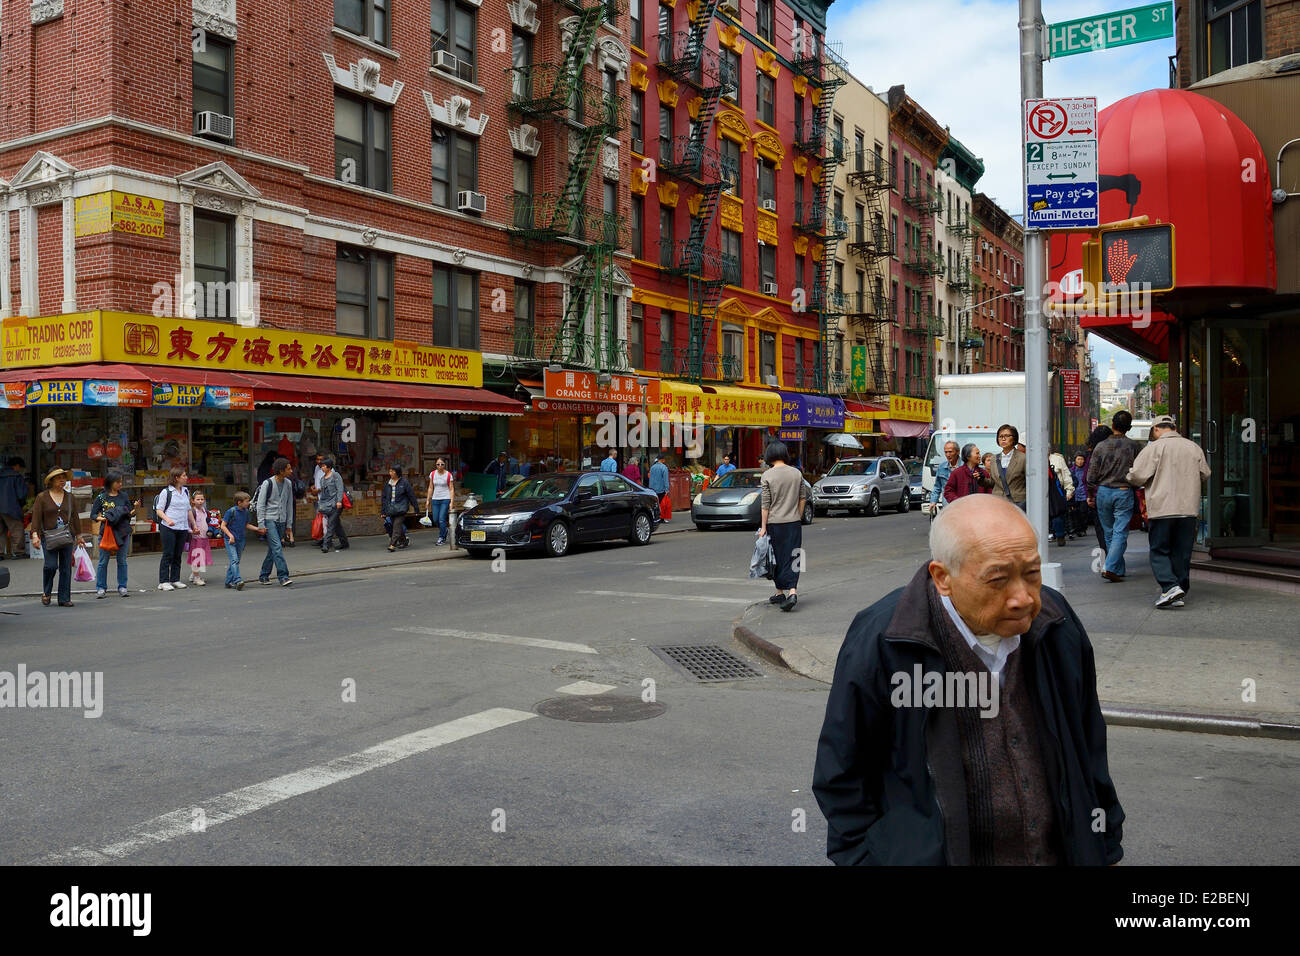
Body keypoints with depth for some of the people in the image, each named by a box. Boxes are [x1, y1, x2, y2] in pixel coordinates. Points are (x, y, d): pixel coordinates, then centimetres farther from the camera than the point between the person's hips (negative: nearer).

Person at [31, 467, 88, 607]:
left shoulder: (69, 496, 12)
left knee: (66, 568, 2)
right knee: (51, 565, -14)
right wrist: (35, 535, -14)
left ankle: (64, 598, 9)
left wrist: (79, 535, 16)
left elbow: (75, 517, 16)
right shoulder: (42, 497, 2)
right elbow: (36, 517, -3)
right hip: (49, 536, -3)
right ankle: (46, 593, 12)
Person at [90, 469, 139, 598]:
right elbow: (93, 515, 1)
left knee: (122, 561, 6)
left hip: (123, 532, 2)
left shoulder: (124, 496, 8)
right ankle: (101, 588, 10)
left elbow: (130, 514, 9)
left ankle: (122, 587, 13)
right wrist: (101, 518, -18)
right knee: (103, 561, 2)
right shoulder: (101, 497, 0)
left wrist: (135, 508, -10)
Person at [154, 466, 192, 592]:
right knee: (168, 554, -5)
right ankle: (163, 581, -1)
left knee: (178, 555, 9)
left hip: (182, 528, 6)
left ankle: (175, 579, 16)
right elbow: (159, 510, -5)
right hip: (168, 528, -6)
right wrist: (167, 520, -22)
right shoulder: (166, 492, -4)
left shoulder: (186, 491, 13)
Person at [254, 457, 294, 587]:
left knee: (272, 549, 10)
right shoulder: (268, 483, -9)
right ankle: (283, 576, -18)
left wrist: (289, 523, 14)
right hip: (269, 520, -6)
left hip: (281, 521, 6)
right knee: (277, 547, -15)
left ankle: (263, 576, 21)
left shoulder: (288, 483, 8)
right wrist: (261, 525, -10)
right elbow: (260, 505, -7)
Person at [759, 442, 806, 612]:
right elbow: (802, 499, 9)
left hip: (774, 522, -3)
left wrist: (763, 527, -4)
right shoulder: (796, 473, 3)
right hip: (794, 522, 3)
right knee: (791, 557, 3)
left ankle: (780, 592, 20)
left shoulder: (767, 475, -8)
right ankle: (793, 591, -12)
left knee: (777, 558, 10)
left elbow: (765, 504, -8)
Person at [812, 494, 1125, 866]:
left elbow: (1089, 753, 7)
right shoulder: (880, 643, -23)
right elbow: (842, 779, -13)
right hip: (932, 853, -4)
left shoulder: (1058, 625, -7)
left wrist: (1106, 848, 12)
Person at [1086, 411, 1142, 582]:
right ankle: (1110, 568, -16)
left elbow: (1091, 475, 0)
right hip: (1124, 493, -2)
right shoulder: (1133, 446, -4)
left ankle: (1119, 570, 18)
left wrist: (1090, 495, 12)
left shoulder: (1101, 446, -1)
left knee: (1109, 533, 12)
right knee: (1120, 533, -2)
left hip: (1103, 492, 2)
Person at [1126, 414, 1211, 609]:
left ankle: (1170, 587, -15)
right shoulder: (1194, 447, 11)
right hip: (1189, 508, 5)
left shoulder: (1154, 447, -6)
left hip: (1162, 508, -5)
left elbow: (1136, 476, -9)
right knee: (1182, 553, 11)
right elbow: (1205, 474, 21)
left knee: (1159, 551, 2)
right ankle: (1181, 592, 13)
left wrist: (1128, 478, 13)